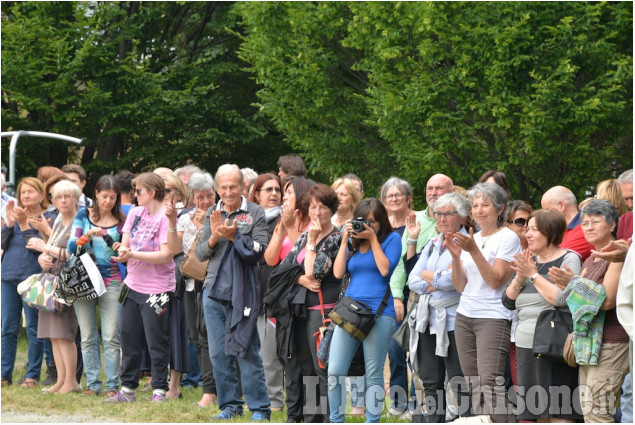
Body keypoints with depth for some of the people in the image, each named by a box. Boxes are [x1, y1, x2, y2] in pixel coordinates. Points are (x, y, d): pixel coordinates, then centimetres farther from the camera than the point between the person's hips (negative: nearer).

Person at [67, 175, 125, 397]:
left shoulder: (121, 221, 7)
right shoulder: (83, 216, 6)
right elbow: (71, 247, -1)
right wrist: (88, 235, -17)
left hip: (111, 282, -1)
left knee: (111, 337, -6)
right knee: (88, 337, 3)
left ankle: (112, 385, -2)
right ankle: (92, 384, 8)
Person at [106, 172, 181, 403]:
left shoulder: (166, 217, -11)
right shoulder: (135, 212, 10)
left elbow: (165, 255, -19)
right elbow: (124, 244, 9)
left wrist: (132, 254, -22)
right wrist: (123, 250, -15)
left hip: (156, 290, -7)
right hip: (133, 286, 7)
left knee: (156, 343, -1)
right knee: (128, 340, 11)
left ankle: (159, 390, 9)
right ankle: (128, 389, 20)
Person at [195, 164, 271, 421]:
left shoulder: (255, 213, -1)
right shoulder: (212, 214, 12)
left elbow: (258, 251, -9)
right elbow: (200, 254, 8)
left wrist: (233, 235, -18)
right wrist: (213, 238, -10)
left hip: (243, 292, -4)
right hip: (214, 291, 4)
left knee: (247, 351, -5)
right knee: (219, 353, 6)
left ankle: (259, 407, 1)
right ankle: (229, 405, 16)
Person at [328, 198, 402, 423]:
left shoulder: (391, 239, 5)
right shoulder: (353, 242, 16)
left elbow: (385, 269, -9)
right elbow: (338, 273, 6)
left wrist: (373, 239, -6)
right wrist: (345, 241, 2)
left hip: (379, 313, -4)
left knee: (373, 374, -1)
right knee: (335, 371, -5)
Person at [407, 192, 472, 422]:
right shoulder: (432, 245, 16)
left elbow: (452, 280, -19)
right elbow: (413, 281, 10)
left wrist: (426, 275, -1)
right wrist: (438, 281, -8)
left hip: (453, 322, -7)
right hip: (428, 322, 7)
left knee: (460, 384, -7)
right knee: (431, 383, 10)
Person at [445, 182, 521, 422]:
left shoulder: (507, 238, -5)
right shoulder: (471, 239, 13)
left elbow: (495, 281, -14)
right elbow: (460, 286, 10)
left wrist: (474, 251, -20)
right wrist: (456, 256, -6)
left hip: (493, 318, -7)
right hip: (464, 316, 7)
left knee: (490, 383, -16)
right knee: (473, 384, 4)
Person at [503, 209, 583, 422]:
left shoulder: (569, 259, -5)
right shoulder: (529, 260, 15)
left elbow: (562, 299, -19)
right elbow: (508, 301, 12)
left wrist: (533, 275, -12)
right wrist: (520, 277, -5)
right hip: (526, 347, 7)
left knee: (558, 413, -10)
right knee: (540, 415, 7)